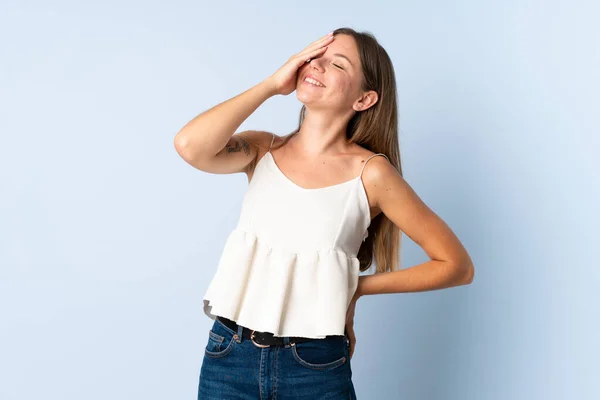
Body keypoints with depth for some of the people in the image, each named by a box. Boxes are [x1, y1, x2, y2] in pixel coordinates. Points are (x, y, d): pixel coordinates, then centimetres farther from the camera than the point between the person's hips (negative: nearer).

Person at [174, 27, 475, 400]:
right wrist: (272, 84, -11)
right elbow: (190, 146, -19)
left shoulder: (369, 172, -7)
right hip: (228, 357, 3)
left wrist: (358, 286, -1)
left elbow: (457, 265, -3)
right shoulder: (263, 149, 2)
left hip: (316, 368, -2)